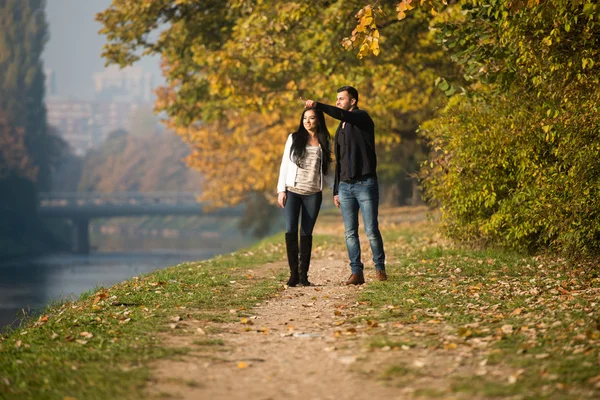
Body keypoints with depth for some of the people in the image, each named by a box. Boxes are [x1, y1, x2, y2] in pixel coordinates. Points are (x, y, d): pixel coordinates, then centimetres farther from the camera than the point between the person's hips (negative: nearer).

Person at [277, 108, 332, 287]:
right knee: (290, 231, -12)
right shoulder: (294, 139, 4)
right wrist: (281, 190, -4)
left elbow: (327, 170, 12)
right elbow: (285, 165, 4)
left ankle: (303, 274, 4)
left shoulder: (325, 143, 8)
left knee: (306, 233, 1)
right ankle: (293, 273, -9)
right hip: (292, 191, -1)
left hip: (313, 194, 1)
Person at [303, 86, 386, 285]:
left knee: (371, 231, -5)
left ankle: (380, 268, 9)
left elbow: (342, 115, -26)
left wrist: (317, 105, -31)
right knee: (350, 233, 2)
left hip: (365, 184, -7)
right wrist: (336, 190, 18)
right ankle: (357, 272, 3)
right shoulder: (340, 129, 19)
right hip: (345, 186, 7)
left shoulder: (362, 117, -3)